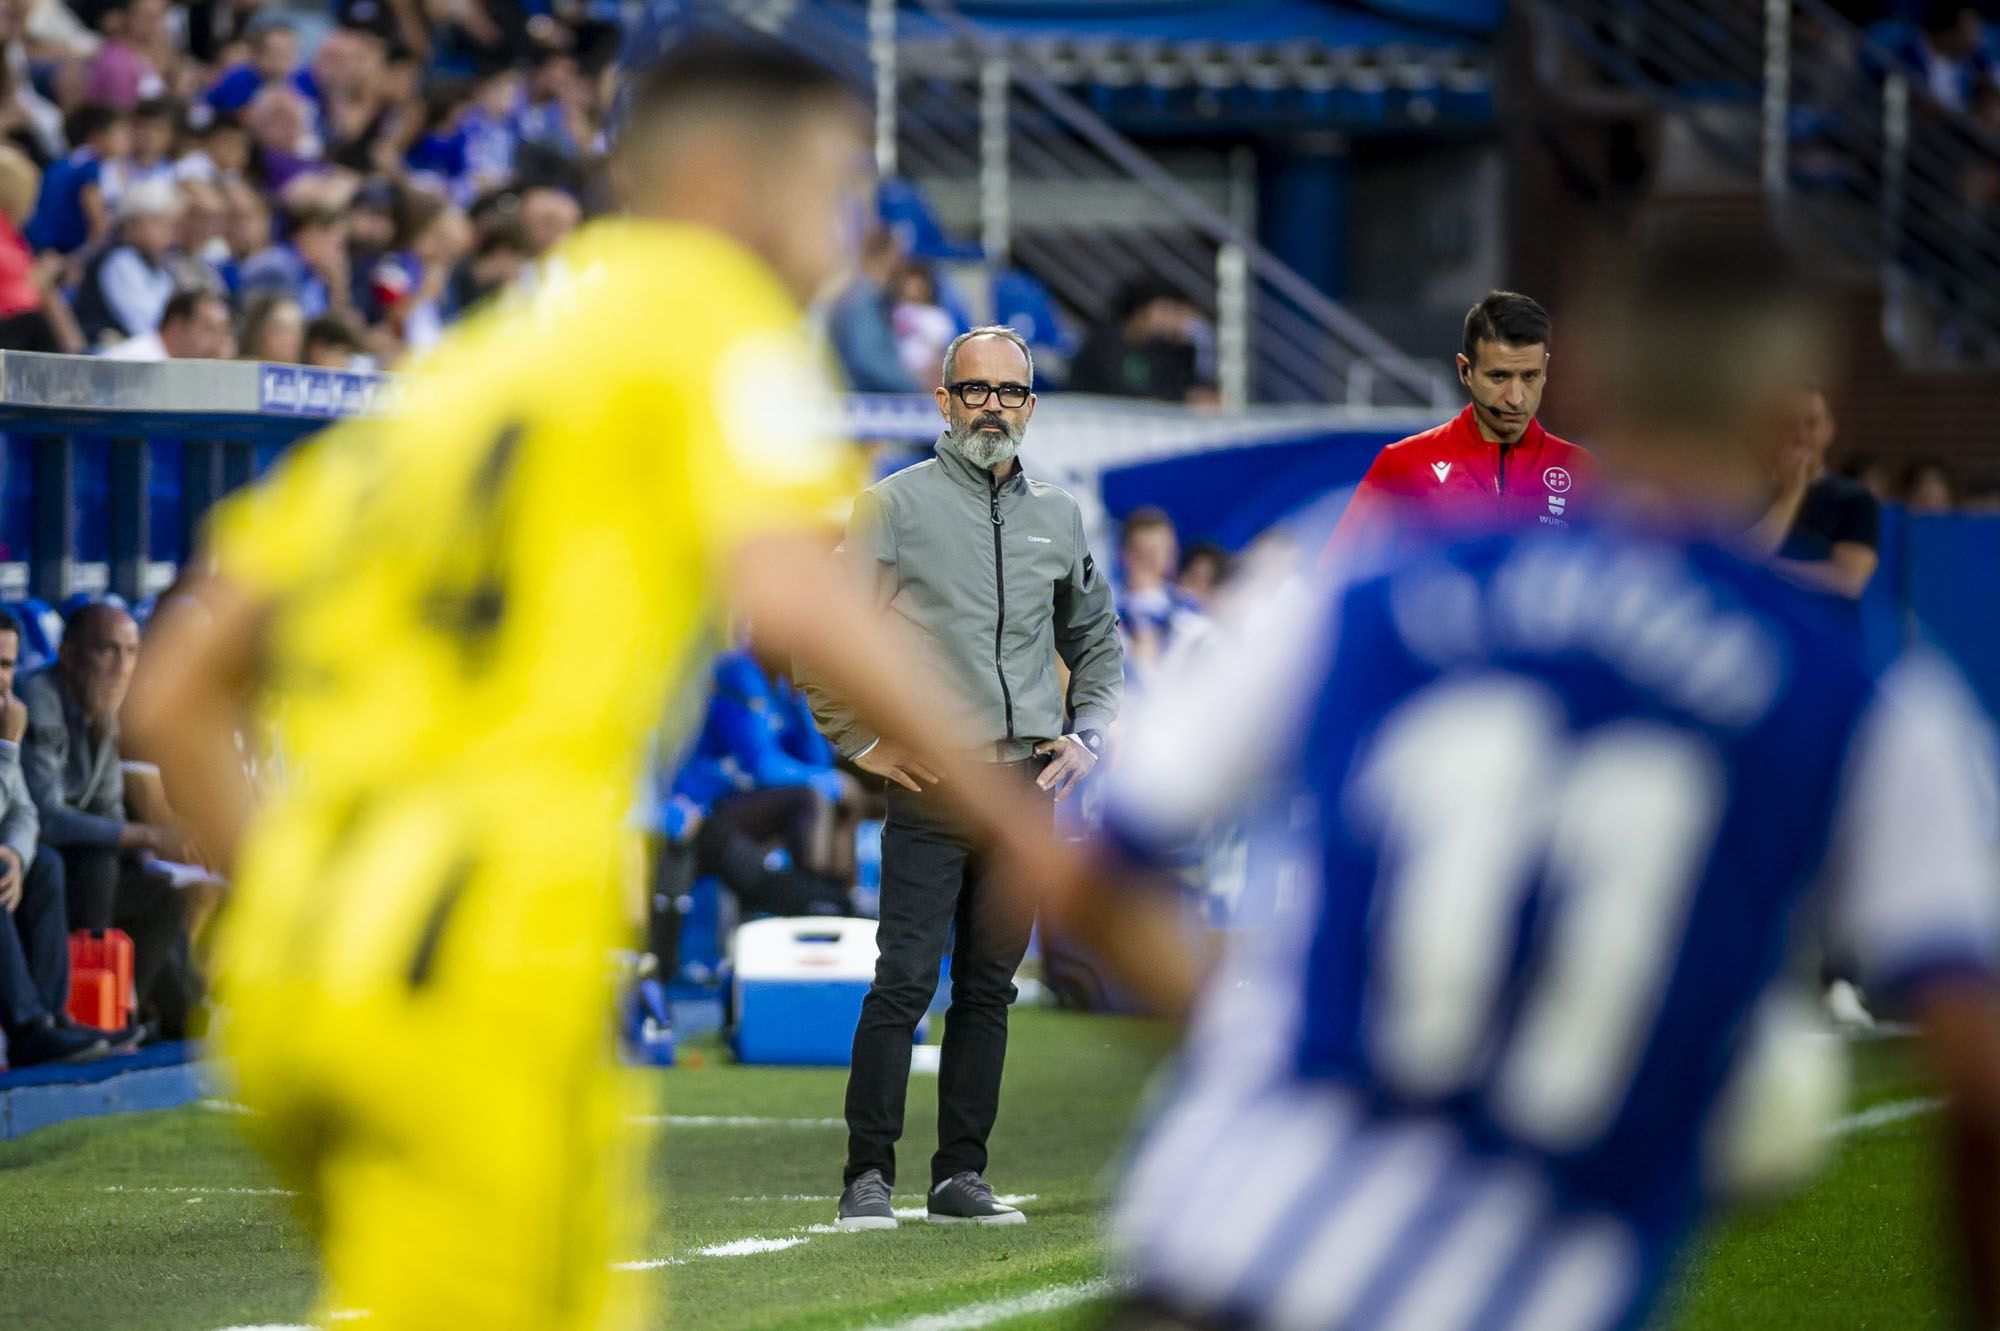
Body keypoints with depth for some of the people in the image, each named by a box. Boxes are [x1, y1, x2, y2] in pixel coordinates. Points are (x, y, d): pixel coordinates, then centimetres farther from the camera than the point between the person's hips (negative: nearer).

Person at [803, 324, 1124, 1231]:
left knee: (990, 989, 6)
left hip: (1027, 784, 5)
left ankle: (961, 1175, 12)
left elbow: (1097, 637, 28)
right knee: (905, 981, -12)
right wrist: (862, 741, -4)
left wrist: (1087, 736, 15)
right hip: (932, 781, -4)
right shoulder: (895, 506, 1)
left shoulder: (1058, 517, 15)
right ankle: (867, 1179, -9)